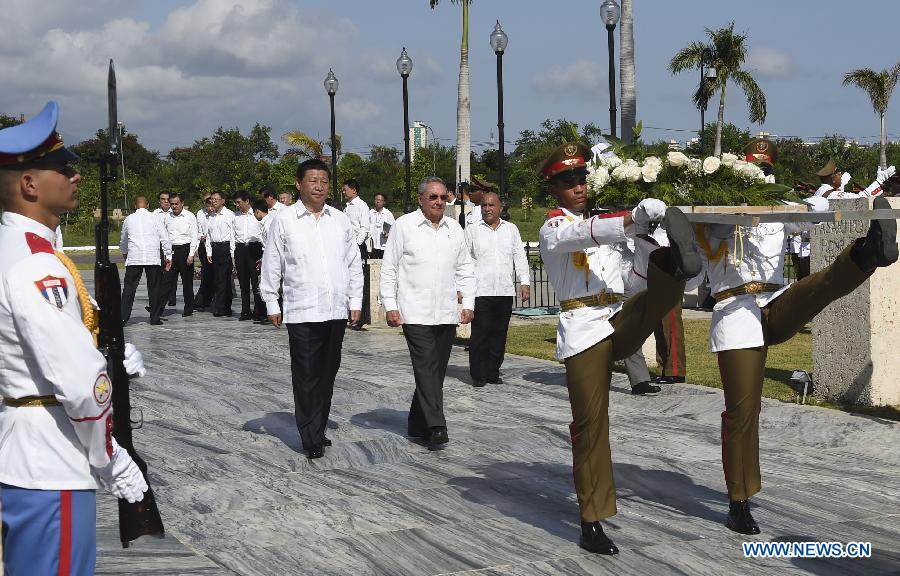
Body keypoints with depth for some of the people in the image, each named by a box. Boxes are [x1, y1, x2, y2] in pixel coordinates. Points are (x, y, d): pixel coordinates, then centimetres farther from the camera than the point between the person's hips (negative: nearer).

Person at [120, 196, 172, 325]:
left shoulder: (128, 219, 10)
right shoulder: (155, 218, 3)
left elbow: (123, 241, 24)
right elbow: (165, 238, 2)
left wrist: (124, 253, 43)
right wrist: (168, 256, 10)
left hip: (133, 258, 1)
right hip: (153, 258, -1)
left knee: (129, 288, 3)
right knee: (154, 288, 6)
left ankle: (123, 317, -2)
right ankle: (155, 318, 8)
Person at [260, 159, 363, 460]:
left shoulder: (340, 220, 11)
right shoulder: (285, 221, 0)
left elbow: (354, 263, 16)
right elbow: (271, 265, 4)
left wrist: (355, 300, 11)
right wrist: (272, 304, 3)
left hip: (336, 311, 4)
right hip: (301, 312, -4)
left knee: (327, 374, 10)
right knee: (306, 376, -4)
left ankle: (317, 431, 22)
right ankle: (311, 439, 1)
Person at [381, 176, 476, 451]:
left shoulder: (454, 228, 13)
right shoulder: (404, 225, 1)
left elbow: (465, 269, 19)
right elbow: (389, 268, 1)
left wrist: (469, 303, 10)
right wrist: (390, 306, -4)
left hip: (446, 314, 5)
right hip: (415, 313, -5)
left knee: (436, 371, 8)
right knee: (427, 369, -12)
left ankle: (418, 424, 20)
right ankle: (436, 427, -16)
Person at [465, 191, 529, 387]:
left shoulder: (511, 229, 14)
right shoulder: (472, 230, 6)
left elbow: (519, 257, 14)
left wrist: (525, 282, 6)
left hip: (505, 290, 3)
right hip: (480, 290, -3)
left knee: (499, 334, 6)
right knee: (480, 333, -6)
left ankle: (493, 372, 14)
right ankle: (478, 375, 0)